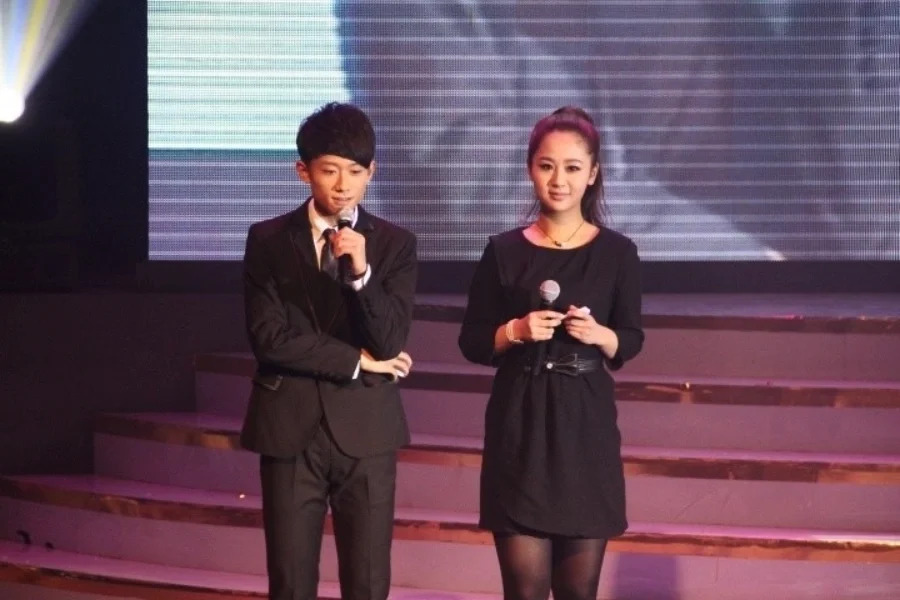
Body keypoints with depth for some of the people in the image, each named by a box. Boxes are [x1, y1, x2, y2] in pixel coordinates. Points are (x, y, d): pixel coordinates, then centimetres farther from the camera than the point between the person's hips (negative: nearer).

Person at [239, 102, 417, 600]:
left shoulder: (395, 245, 3)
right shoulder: (268, 240, 2)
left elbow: (388, 342, -7)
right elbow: (269, 337, -8)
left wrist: (362, 271, -20)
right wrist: (356, 360, -6)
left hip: (365, 430, 1)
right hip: (290, 429, 0)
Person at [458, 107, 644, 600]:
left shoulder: (616, 252, 2)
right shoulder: (504, 251, 2)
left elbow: (631, 339, 9)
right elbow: (471, 342, 6)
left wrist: (600, 335, -11)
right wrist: (516, 331, -12)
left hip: (586, 422, 0)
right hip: (519, 423, 0)